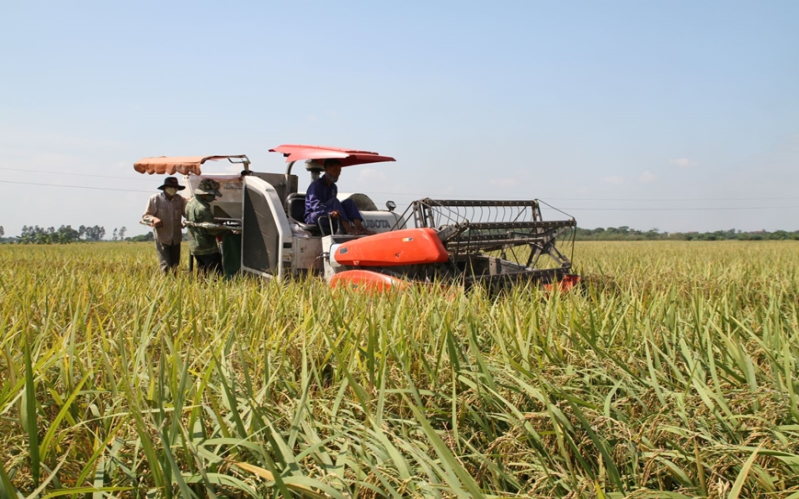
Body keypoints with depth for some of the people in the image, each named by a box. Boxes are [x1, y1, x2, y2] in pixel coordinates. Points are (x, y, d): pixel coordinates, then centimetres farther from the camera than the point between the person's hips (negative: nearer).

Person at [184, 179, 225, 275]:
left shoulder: (190, 202, 9)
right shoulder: (202, 208, -22)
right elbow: (211, 230, -21)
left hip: (193, 246, 10)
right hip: (207, 248, -10)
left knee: (202, 273, 16)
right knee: (216, 274, -9)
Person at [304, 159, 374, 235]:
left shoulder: (333, 187, 18)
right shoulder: (316, 185, -10)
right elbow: (315, 204, -26)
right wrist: (329, 212, -44)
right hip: (312, 217, -7)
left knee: (348, 202, -11)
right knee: (334, 201, -30)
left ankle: (360, 227, -34)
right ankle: (348, 229, -48)